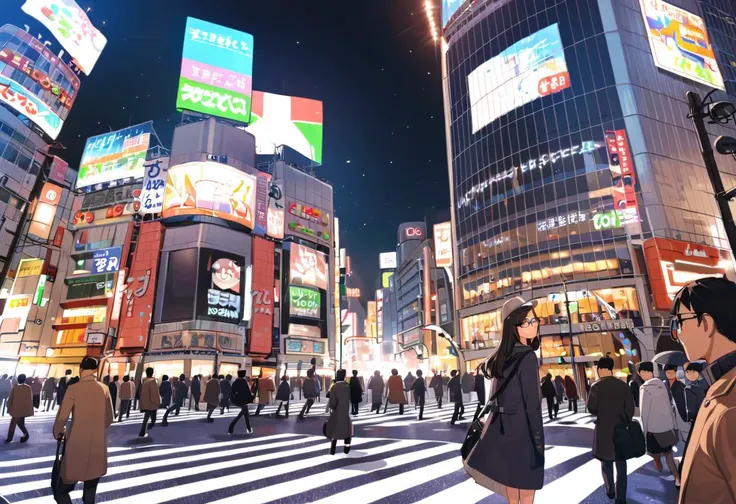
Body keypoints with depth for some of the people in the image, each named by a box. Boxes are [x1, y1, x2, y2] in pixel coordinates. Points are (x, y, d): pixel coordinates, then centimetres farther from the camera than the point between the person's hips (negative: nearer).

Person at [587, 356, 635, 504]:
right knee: (621, 464, 11)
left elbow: (591, 409, -11)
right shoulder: (624, 385, -4)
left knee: (606, 463, 18)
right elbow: (630, 408, -2)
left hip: (604, 430, -2)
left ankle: (610, 491, 31)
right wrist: (625, 423, 12)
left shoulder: (596, 386, -13)